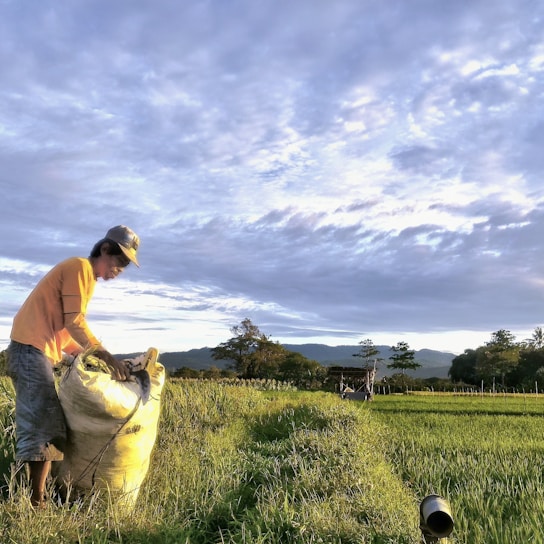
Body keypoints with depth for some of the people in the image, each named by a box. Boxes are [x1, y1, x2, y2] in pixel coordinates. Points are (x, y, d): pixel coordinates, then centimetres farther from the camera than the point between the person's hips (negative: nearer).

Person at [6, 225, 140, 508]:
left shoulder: (84, 275, 22)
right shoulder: (80, 267, -8)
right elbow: (75, 324, -16)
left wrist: (91, 357, 11)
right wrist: (108, 357, -16)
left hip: (37, 350, 10)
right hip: (32, 348, -10)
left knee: (44, 424, 8)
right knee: (43, 423, -13)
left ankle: (37, 493, 10)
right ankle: (37, 500, -12)